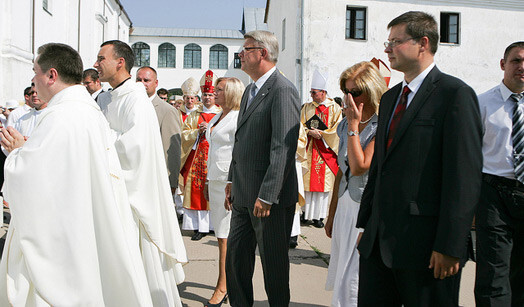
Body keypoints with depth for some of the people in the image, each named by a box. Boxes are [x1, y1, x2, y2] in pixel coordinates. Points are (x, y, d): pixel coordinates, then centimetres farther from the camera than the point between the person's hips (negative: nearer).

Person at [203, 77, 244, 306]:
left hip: (230, 181, -9)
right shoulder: (216, 118, 17)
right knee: (221, 233, 11)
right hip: (215, 179, 9)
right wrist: (208, 182, 21)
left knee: (225, 235, -5)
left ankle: (223, 287, 1)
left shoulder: (239, 119, -11)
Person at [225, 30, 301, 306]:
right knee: (235, 256, 15)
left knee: (274, 262, 5)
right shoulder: (250, 91, 15)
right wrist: (232, 180, 17)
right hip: (243, 195, 9)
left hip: (271, 198, -9)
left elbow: (283, 148, -21)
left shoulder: (283, 91, -16)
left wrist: (266, 196, -22)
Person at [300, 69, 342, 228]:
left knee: (323, 182, -1)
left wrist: (320, 133, -11)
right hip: (309, 150, 2)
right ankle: (306, 213, 11)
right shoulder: (307, 107, 10)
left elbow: (337, 129, -3)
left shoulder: (334, 108, 2)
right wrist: (310, 132, -13)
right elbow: (301, 126, 5)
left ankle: (318, 216, 5)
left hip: (326, 151, -2)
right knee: (307, 180, 1)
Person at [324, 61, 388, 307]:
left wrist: (353, 125, -14)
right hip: (345, 206, 7)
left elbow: (359, 166, -21)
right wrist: (331, 214, 19)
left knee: (352, 283, -5)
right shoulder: (346, 125, 11)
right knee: (341, 278, 10)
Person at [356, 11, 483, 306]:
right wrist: (366, 224, 15)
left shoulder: (456, 94, -9)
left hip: (425, 246, -7)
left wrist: (450, 247, -19)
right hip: (379, 241, 8)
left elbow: (465, 176, -15)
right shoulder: (390, 97, 16)